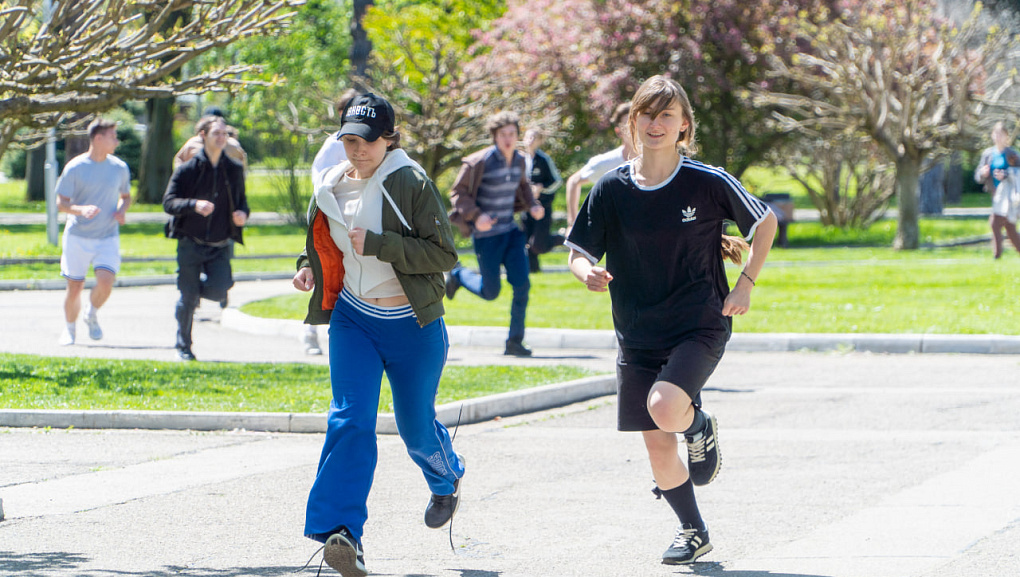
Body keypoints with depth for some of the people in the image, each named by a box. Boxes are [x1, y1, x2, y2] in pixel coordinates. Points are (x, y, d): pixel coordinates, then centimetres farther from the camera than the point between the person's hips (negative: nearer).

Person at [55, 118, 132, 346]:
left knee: (105, 281, -18)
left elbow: (126, 196, 20)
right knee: (75, 287, 1)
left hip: (108, 237, 2)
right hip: (77, 236, -2)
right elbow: (61, 203, -5)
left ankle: (92, 315, 12)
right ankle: (69, 328, 26)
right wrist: (81, 210, -25)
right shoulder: (75, 168, -7)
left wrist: (122, 210, -3)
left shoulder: (120, 168, 4)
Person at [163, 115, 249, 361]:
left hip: (220, 247, 2)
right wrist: (194, 205, -28)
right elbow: (169, 202, -10)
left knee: (218, 292, -17)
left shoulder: (234, 170, 6)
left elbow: (241, 200, 17)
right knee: (188, 299, 1)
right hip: (190, 245, -2)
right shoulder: (187, 170, -5)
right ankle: (184, 347, 21)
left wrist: (242, 214, -7)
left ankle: (200, 287, 21)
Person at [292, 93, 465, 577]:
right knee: (350, 419, -14)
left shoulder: (411, 183, -13)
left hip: (412, 324, -3)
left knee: (416, 424, 11)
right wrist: (308, 266, 1)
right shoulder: (331, 188, 4)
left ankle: (447, 481, 47)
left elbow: (444, 254, -18)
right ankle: (342, 532, -21)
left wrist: (376, 245, -24)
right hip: (353, 319, 3)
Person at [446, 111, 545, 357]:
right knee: (490, 292, 2)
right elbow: (458, 193, -8)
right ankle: (457, 274, 34)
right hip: (486, 234, -5)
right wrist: (475, 216, -21)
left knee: (522, 284, -6)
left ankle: (515, 341, 3)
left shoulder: (519, 161, 4)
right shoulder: (480, 162, -15)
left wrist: (532, 205, 5)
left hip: (511, 231, 5)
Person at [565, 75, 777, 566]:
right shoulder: (612, 189, -2)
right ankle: (692, 531, 31)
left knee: (664, 408, -31)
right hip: (638, 336, 3)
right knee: (658, 453, 7)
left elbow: (766, 221, 6)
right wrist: (588, 272, -20)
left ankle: (700, 425, 5)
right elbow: (578, 251, 4)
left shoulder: (707, 183, -8)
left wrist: (745, 284, -2)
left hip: (699, 327, -3)